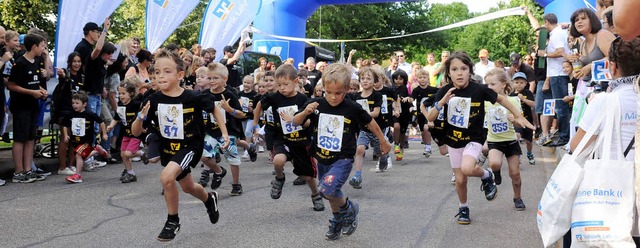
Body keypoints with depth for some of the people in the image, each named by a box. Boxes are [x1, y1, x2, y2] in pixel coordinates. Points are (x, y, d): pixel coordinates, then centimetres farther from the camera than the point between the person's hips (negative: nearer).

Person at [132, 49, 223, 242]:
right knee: (188, 188, 23)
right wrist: (141, 117, -30)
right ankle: (210, 199, 58)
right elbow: (136, 132, -10)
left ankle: (173, 220, -5)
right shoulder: (153, 101, -14)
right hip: (167, 149, 5)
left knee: (166, 177, -29)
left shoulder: (192, 98, -20)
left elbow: (214, 109, 0)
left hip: (190, 146, -5)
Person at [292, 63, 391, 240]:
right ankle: (338, 221, 46)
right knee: (332, 193, 19)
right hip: (322, 158, 4)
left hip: (343, 159, -4)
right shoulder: (317, 105, -7)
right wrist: (305, 112, -20)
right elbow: (295, 122, 0)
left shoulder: (353, 109, -14)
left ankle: (349, 209, 4)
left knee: (327, 188, -25)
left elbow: (371, 124, 2)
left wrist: (383, 142, 14)